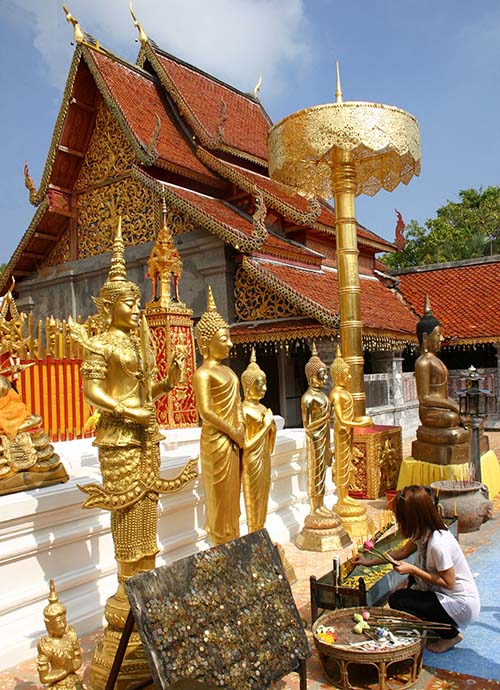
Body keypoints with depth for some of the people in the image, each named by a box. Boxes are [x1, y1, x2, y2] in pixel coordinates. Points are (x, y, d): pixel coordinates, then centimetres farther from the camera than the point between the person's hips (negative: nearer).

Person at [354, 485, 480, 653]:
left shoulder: (438, 543, -32)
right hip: (446, 595, 9)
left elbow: (448, 583, -23)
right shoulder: (423, 532, -4)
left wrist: (413, 570, -23)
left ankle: (450, 635, 3)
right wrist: (369, 562, 11)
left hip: (462, 604, -9)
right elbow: (402, 552, 10)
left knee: (397, 600, -13)